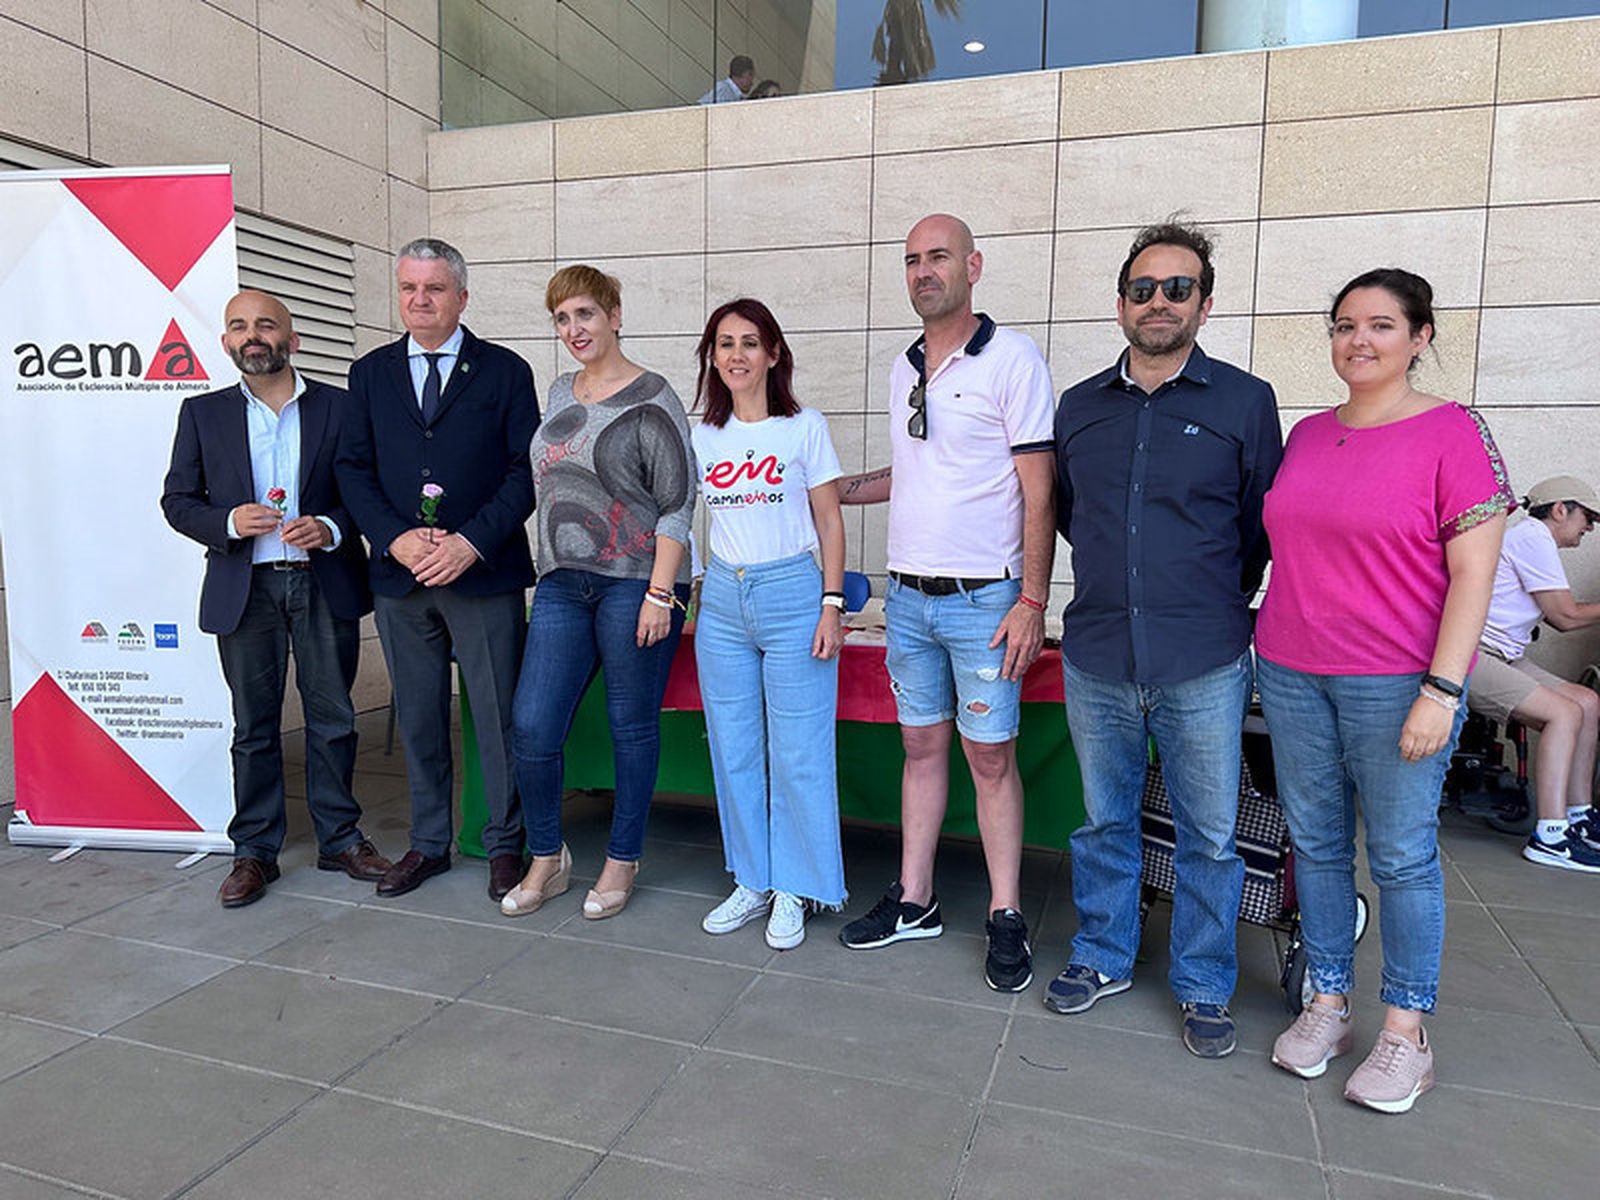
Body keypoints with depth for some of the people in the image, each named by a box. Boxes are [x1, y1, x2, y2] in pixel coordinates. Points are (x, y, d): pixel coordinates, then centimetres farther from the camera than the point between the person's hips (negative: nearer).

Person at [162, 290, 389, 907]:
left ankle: (340, 838, 20)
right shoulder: (203, 414, 8)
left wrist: (330, 528, -15)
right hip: (245, 589, 1)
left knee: (332, 719, 7)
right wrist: (229, 522, -11)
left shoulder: (338, 407, 4)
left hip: (325, 584, 0)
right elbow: (177, 500, 8)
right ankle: (254, 850, 18)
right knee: (253, 727, 7)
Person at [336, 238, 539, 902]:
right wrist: (395, 539, -9)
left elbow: (526, 469, -3)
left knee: (499, 716, 3)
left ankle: (505, 845, 18)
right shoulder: (370, 372, 11)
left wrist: (471, 542, -14)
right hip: (399, 575, 3)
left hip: (484, 573, -3)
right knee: (418, 717, 13)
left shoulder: (504, 371, 2)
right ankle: (428, 843, 27)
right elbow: (353, 468, 8)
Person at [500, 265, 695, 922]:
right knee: (531, 728, 1)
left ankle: (622, 861, 22)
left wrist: (660, 594, -15)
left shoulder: (650, 399, -5)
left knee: (632, 727, 5)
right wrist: (550, 569, 17)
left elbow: (676, 503, -9)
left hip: (635, 583, -6)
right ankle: (546, 860, 21)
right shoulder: (561, 392, 15)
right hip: (562, 584, 6)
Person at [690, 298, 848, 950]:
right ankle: (752, 883, 24)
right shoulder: (704, 437, 8)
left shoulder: (805, 427, -1)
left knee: (796, 753, 0)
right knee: (733, 751, 9)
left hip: (792, 592, -4)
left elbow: (829, 523, -2)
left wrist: (832, 605, -7)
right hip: (722, 598, 4)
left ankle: (795, 892, 16)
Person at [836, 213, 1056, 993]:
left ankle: (1006, 919, 16)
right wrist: (828, 490, 16)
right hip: (906, 597, 6)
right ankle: (914, 901, 24)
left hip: (982, 599, -6)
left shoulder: (1011, 359, -7)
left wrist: (1032, 600, -15)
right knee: (922, 746, 13)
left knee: (991, 757, 2)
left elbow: (1038, 488, -10)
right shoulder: (904, 370, 12)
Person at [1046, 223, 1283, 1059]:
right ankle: (1103, 958, 34)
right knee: (1103, 823, 15)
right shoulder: (1079, 408, 8)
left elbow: (1264, 528, 4)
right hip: (1097, 661, 3)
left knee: (1208, 838, 8)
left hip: (1204, 669, -2)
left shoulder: (1245, 402, -1)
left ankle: (1203, 990, 27)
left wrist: (1209, 606, 9)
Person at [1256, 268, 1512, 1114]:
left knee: (1402, 855, 5)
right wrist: (1268, 643, 10)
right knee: (1315, 843, 11)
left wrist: (1442, 690, -15)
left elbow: (1473, 574, -9)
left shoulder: (1453, 433, -6)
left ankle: (1405, 1032, 20)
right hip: (1291, 674, 5)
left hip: (1397, 683, -5)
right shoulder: (1307, 435, 10)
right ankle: (1327, 1004, 26)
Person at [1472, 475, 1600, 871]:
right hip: (1469, 655, -11)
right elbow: (1566, 617, -10)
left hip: (1502, 657, 11)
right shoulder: (1533, 538, -9)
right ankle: (1550, 836, -20)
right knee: (1565, 713, -19)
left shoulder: (1532, 538, 24)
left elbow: (1559, 617, 22)